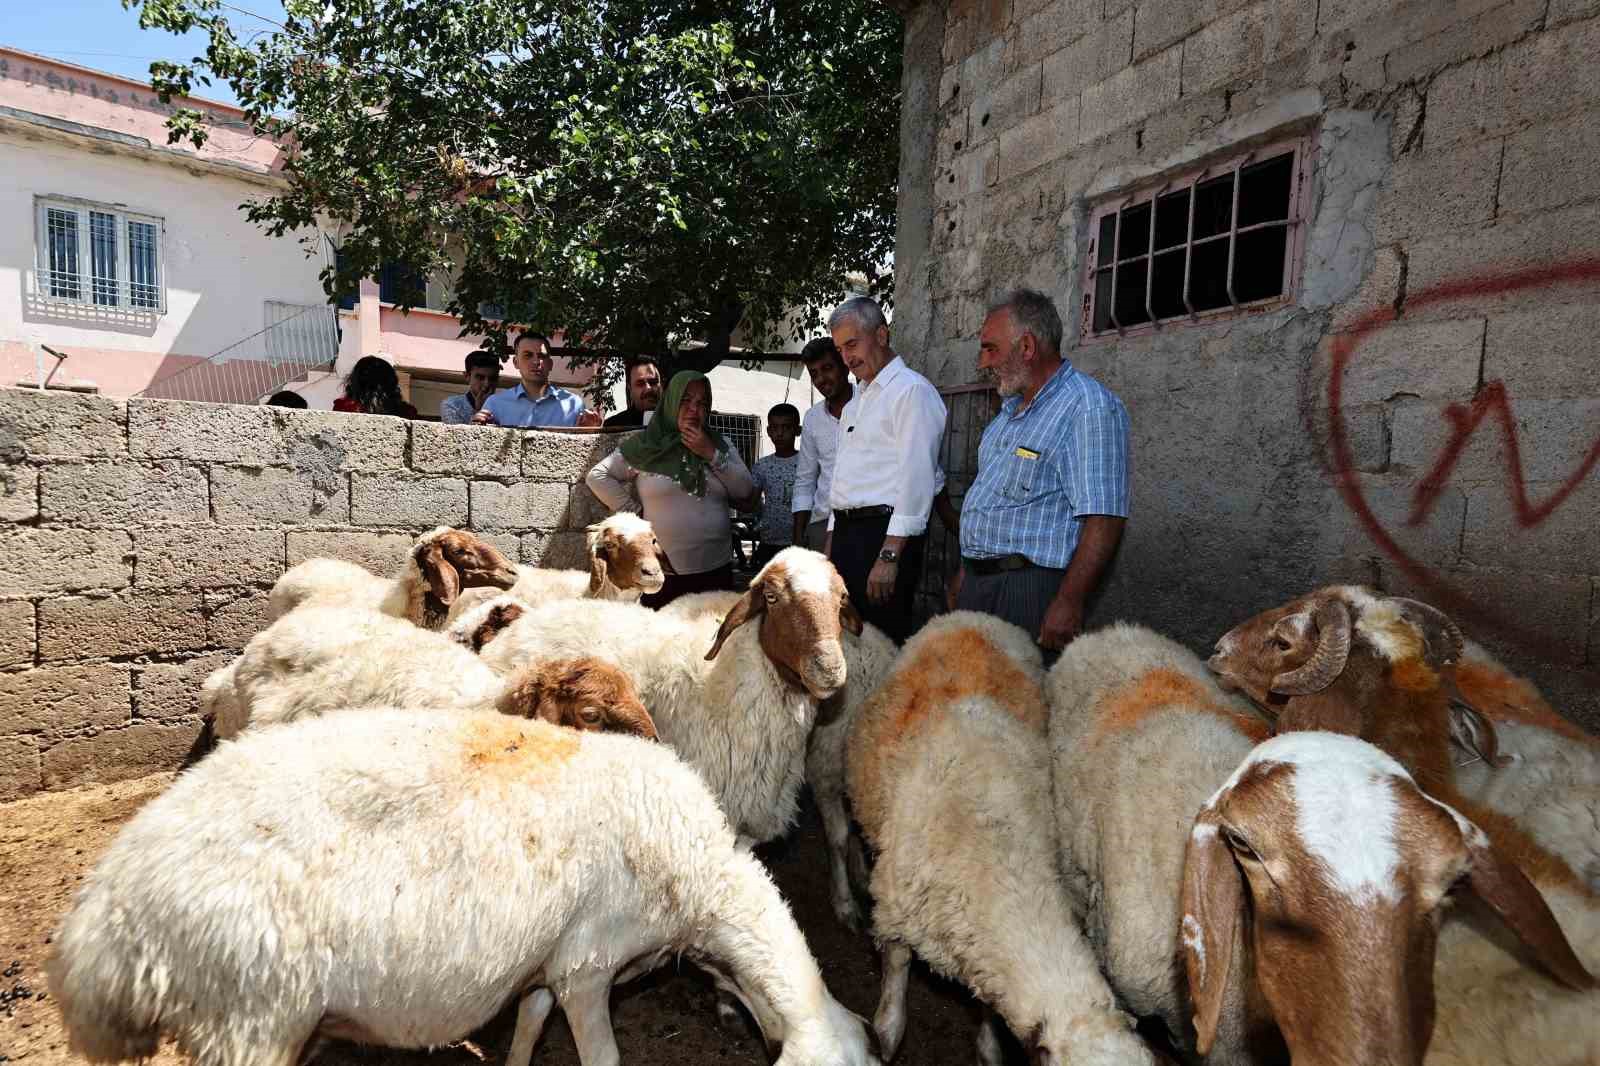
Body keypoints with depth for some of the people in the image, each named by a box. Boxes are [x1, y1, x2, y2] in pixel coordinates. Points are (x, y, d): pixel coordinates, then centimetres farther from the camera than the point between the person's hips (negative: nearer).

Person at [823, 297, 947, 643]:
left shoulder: (911, 390, -7)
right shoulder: (856, 401, 21)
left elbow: (916, 477, -17)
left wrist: (889, 554, -22)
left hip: (884, 534, -8)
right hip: (846, 533, 8)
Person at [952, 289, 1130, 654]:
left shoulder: (1090, 408, -14)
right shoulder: (1011, 407, 17)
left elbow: (1104, 519, -20)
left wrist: (1068, 603, -24)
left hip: (1029, 591, -8)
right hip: (978, 582, 9)